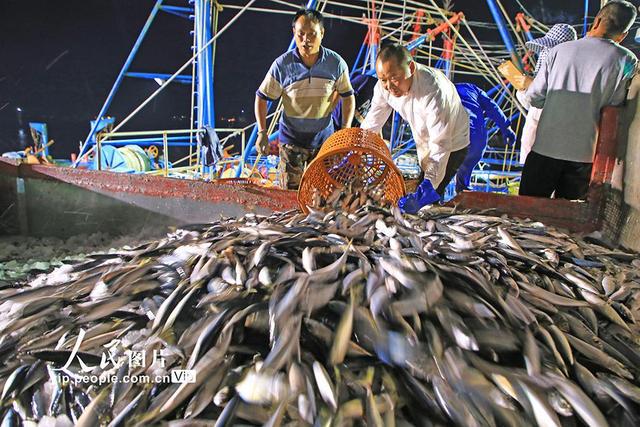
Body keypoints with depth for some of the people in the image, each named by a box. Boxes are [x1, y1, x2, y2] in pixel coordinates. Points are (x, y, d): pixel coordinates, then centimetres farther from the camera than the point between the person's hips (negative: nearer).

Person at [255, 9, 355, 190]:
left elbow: (348, 96, 2)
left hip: (323, 139, 2)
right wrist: (262, 132, -12)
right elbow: (261, 97, -4)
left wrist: (346, 129, -8)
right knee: (291, 191, 5)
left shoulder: (336, 63, -10)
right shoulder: (282, 64, -13)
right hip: (291, 138, -1)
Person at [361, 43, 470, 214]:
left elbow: (441, 144, -42)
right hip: (424, 142, 7)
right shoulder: (384, 86, -22)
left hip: (451, 143, -6)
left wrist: (428, 187, -50)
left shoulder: (434, 90, -40)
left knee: (428, 199, -12)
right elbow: (371, 125, -12)